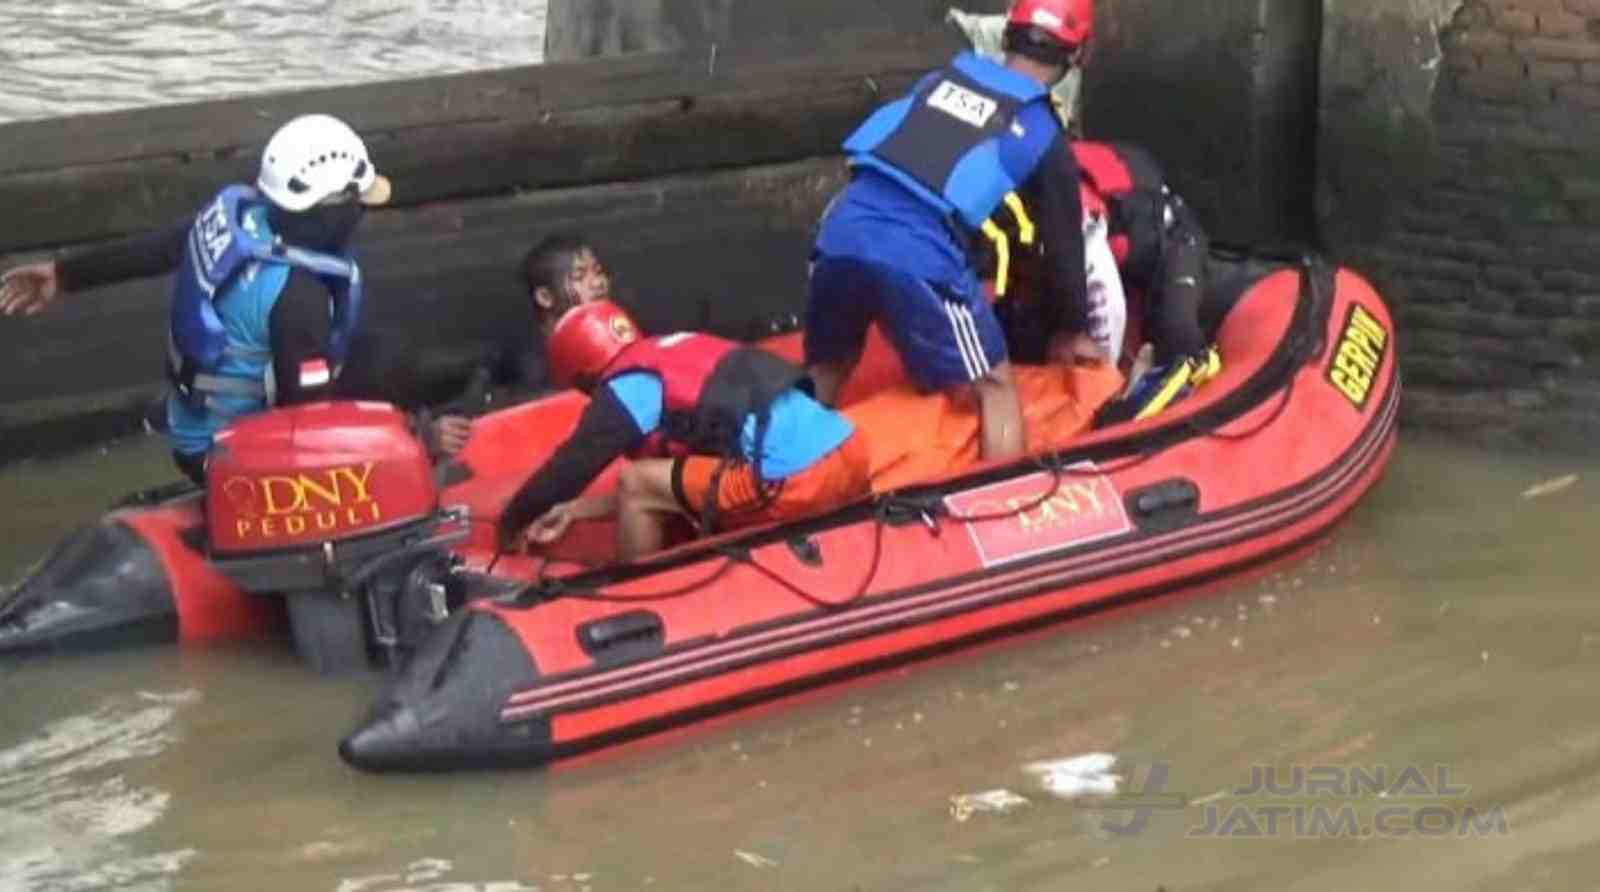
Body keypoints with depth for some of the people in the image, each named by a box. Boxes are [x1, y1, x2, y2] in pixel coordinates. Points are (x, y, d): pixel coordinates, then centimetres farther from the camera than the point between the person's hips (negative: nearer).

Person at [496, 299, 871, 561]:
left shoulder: (628, 386, -2)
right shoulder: (679, 353, 24)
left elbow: (569, 468, 4)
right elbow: (663, 483, 31)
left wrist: (510, 524, 20)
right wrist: (573, 510, 33)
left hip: (797, 480, -9)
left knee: (635, 486, 2)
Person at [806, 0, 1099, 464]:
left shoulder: (941, 78, 23)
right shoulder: (1043, 136, 11)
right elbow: (1063, 242, 19)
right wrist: (1073, 330, 35)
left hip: (842, 230, 5)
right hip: (920, 258, -5)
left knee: (824, 377, 26)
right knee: (996, 390, 10)